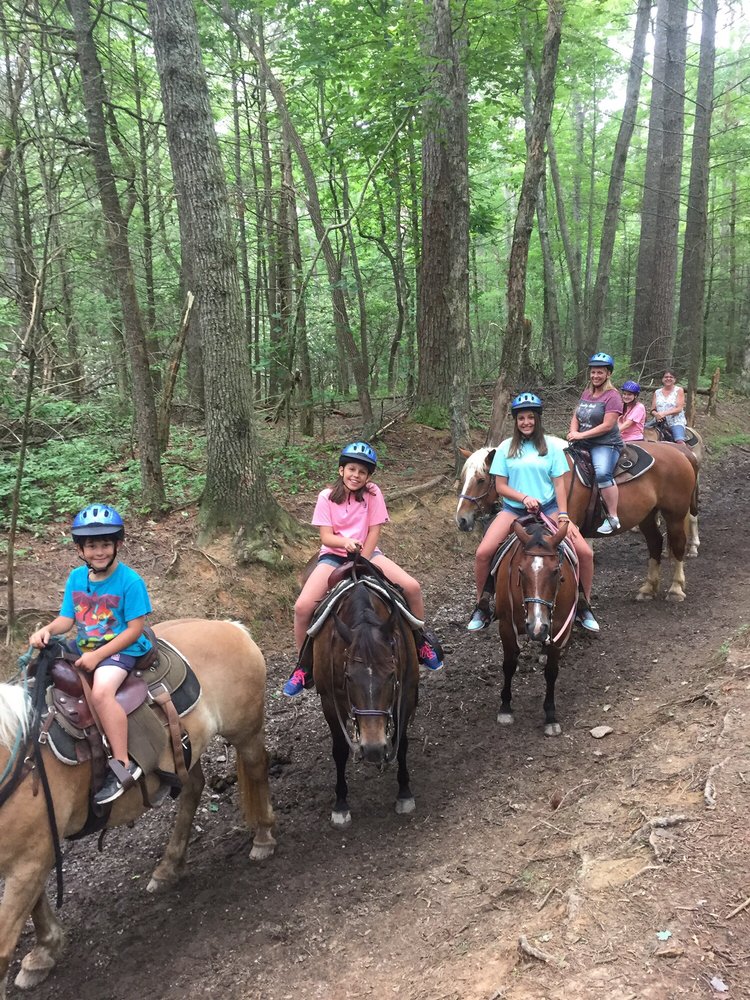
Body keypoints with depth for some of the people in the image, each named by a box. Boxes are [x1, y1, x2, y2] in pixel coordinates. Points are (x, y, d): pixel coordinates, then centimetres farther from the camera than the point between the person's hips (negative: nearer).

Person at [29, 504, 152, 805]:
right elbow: (67, 619, 8)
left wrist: (98, 655, -21)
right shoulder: (76, 578, 4)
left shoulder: (130, 581, -15)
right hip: (83, 646, 8)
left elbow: (134, 630, -16)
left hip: (120, 650, -8)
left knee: (100, 692, -33)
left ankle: (124, 765, -23)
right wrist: (47, 630, -15)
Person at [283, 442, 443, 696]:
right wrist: (345, 542, -32)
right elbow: (326, 536, -11)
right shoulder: (327, 496, -7)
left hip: (366, 552, 1)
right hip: (334, 554, -1)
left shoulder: (372, 493, -6)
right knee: (302, 607, -22)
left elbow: (374, 532, -7)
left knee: (412, 587, -18)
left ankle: (421, 642, 8)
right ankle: (303, 665, 2)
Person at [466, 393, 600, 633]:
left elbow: (559, 483, 0)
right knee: (482, 553, -19)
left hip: (548, 508, 0)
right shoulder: (506, 448, 3)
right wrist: (525, 498, -16)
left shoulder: (551, 445, 3)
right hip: (514, 508, 0)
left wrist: (563, 516, -13)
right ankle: (481, 608, 3)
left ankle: (584, 607, 8)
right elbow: (500, 487, 1)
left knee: (585, 552, -15)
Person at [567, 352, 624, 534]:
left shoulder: (612, 396, -9)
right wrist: (573, 432, -6)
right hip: (583, 444, 8)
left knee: (602, 472, -33)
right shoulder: (586, 393, 14)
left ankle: (613, 518, -25)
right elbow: (576, 416, 16)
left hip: (606, 445, -8)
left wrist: (581, 435, -18)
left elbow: (607, 425, -17)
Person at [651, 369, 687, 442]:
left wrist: (664, 413, -20)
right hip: (660, 422, 4)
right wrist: (656, 414, -14)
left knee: (680, 441, -29)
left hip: (676, 422, -4)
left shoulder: (679, 390, 3)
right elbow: (653, 410, 11)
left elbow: (679, 408, -7)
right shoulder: (657, 392, 13)